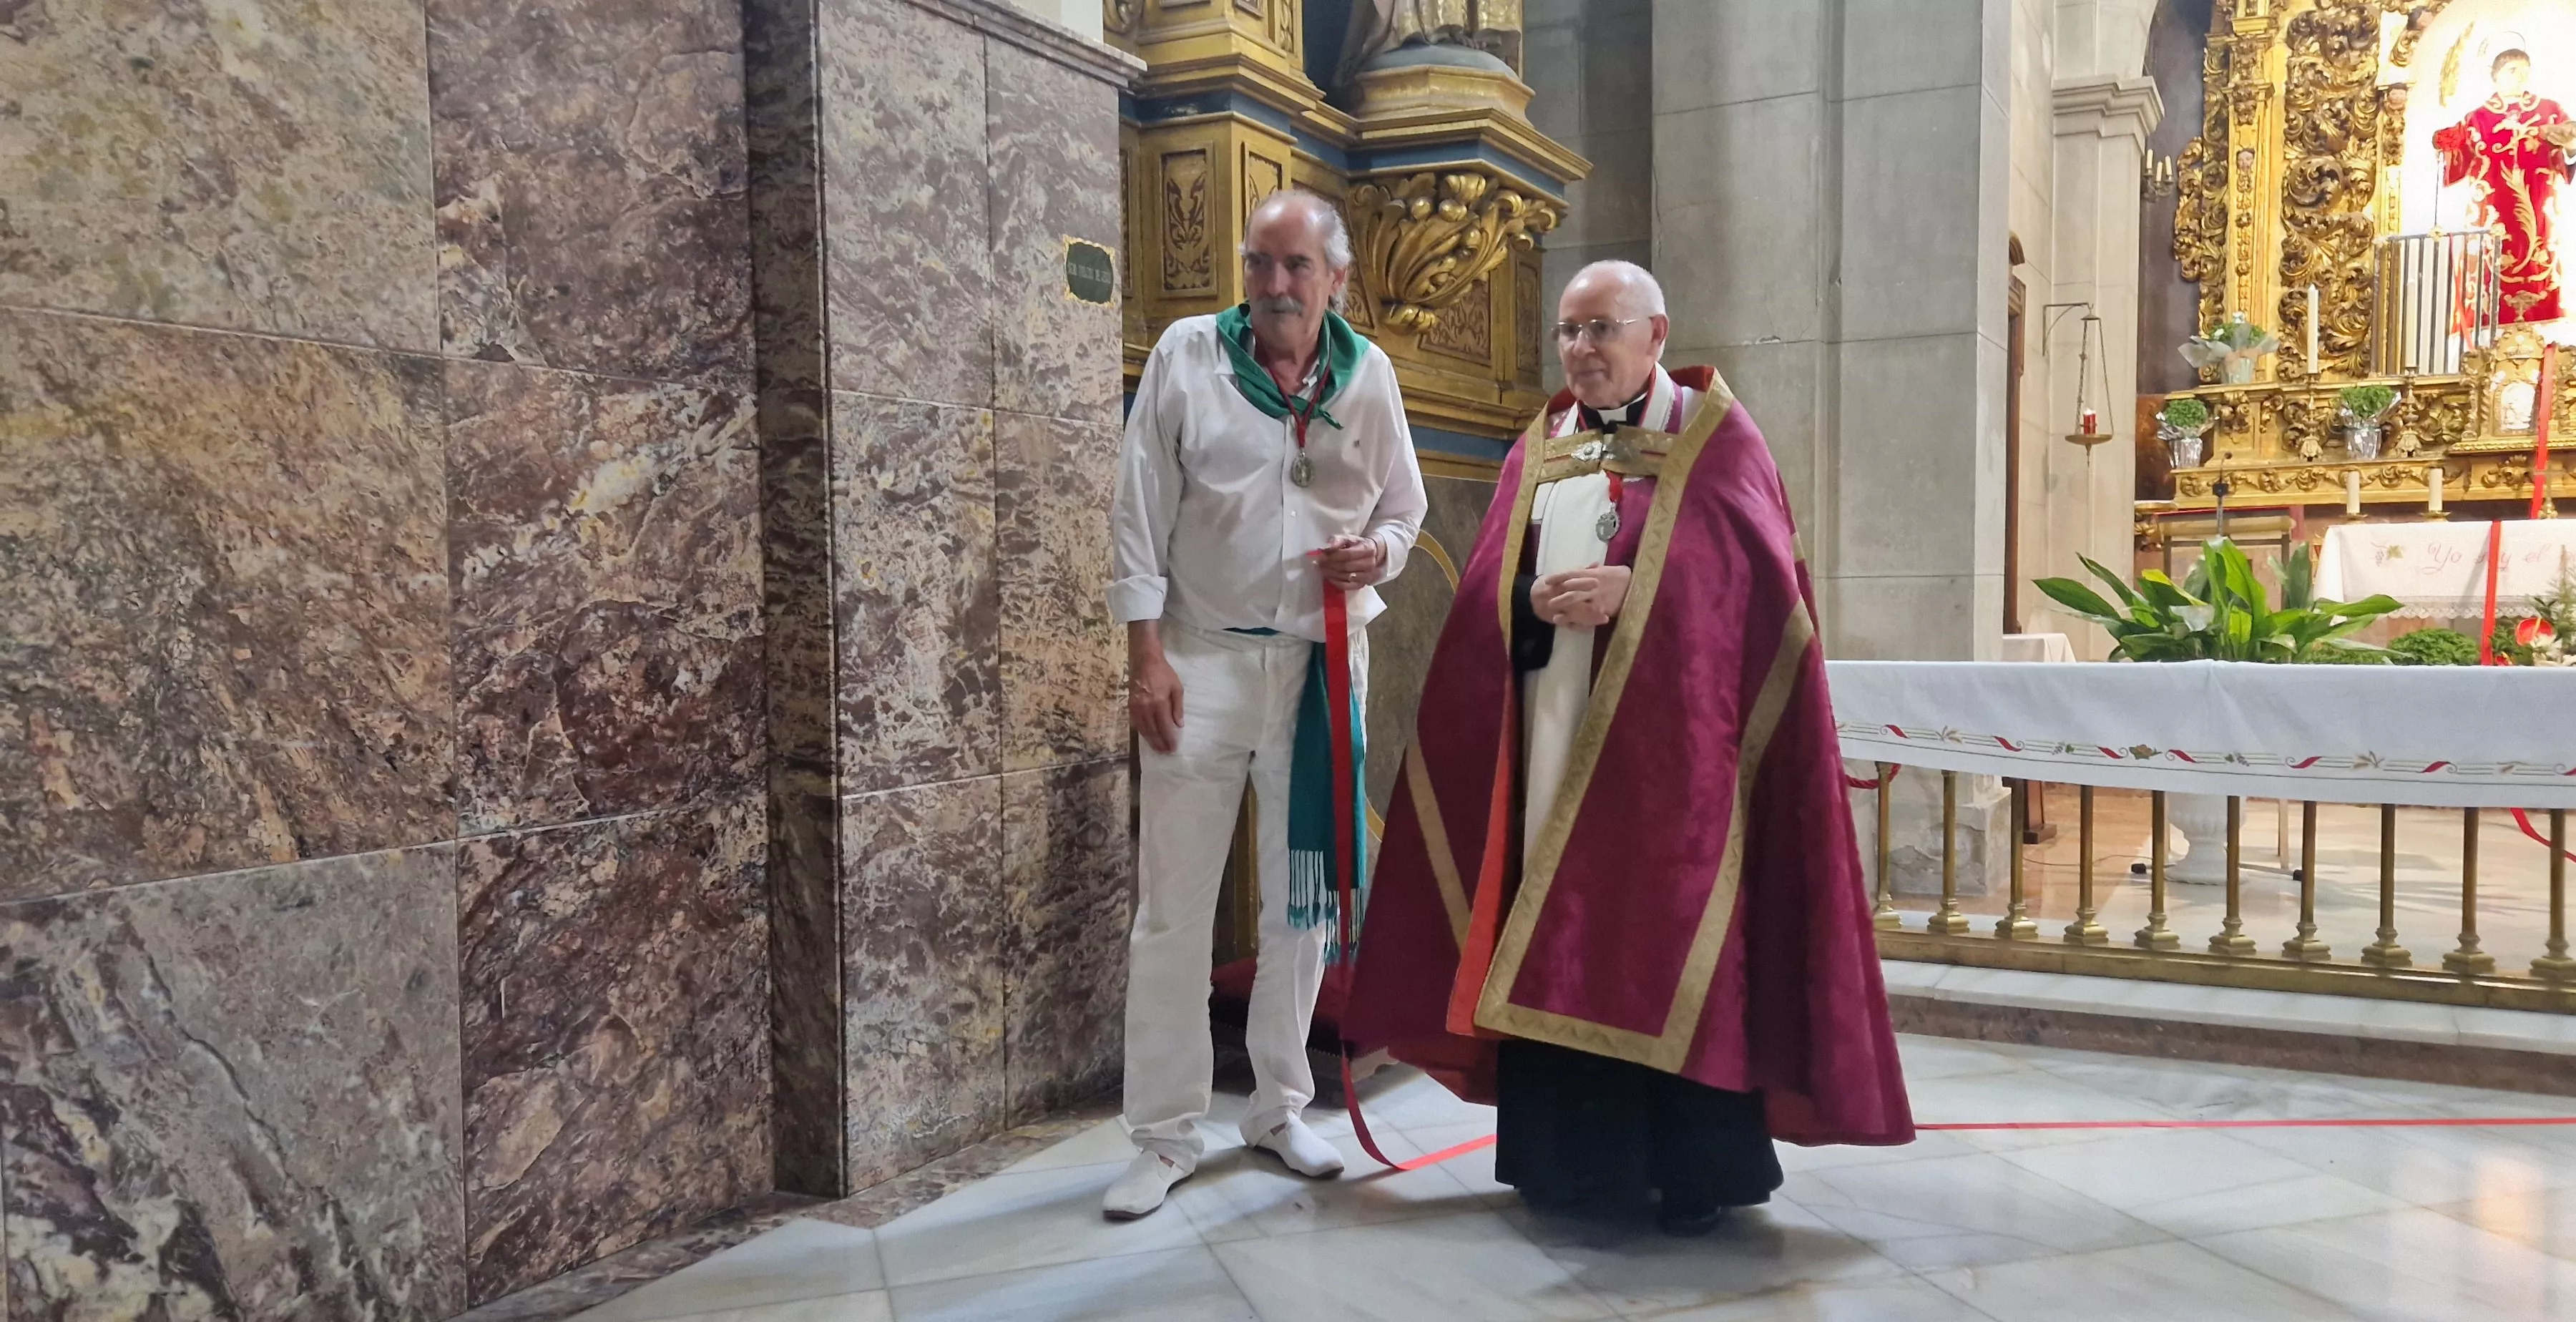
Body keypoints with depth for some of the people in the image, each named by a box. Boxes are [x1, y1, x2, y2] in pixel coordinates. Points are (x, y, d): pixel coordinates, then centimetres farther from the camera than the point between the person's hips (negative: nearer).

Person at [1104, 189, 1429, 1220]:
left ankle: (1280, 1107, 27)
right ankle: (1166, 1136, 11)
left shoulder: (1367, 373, 3)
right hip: (1202, 655, -2)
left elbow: (1404, 507, 13)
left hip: (1322, 660, 3)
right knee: (1173, 904, -1)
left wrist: (1380, 554, -10)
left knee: (1303, 894, 11)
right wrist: (1146, 651, -10)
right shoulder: (1187, 354, -4)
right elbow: (1140, 511, -4)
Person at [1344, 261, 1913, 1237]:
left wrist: (1633, 589, -20)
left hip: (1668, 734, -4)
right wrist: (1539, 603, -14)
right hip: (1554, 736, 4)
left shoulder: (1716, 438, 4)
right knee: (1558, 938, 3)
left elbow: (1749, 571, -8)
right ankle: (1572, 1149, 14)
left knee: (1674, 940, -4)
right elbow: (1487, 589, 7)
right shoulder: (1536, 452, 16)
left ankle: (1697, 1165, 6)